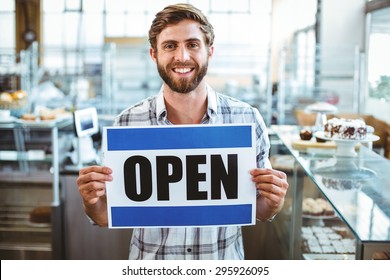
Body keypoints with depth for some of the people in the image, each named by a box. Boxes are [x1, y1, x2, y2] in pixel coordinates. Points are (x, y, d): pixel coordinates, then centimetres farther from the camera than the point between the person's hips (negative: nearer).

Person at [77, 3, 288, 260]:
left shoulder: (248, 119, -11)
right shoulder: (127, 125, -12)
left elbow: (259, 211, 0)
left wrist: (273, 202, -20)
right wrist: (92, 202, -22)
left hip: (225, 261, 1)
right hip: (151, 265, 0)